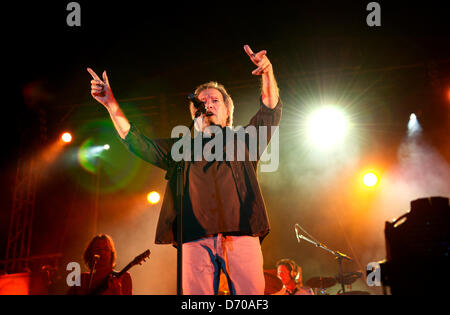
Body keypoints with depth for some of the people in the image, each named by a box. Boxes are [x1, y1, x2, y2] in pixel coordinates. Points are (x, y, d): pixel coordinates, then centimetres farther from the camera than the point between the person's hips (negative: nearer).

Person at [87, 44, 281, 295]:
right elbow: (136, 142, 22)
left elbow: (270, 112, 9)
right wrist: (111, 104, 12)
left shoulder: (243, 141, 23)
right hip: (196, 239, 1)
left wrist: (268, 74, -9)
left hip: (240, 235, -1)